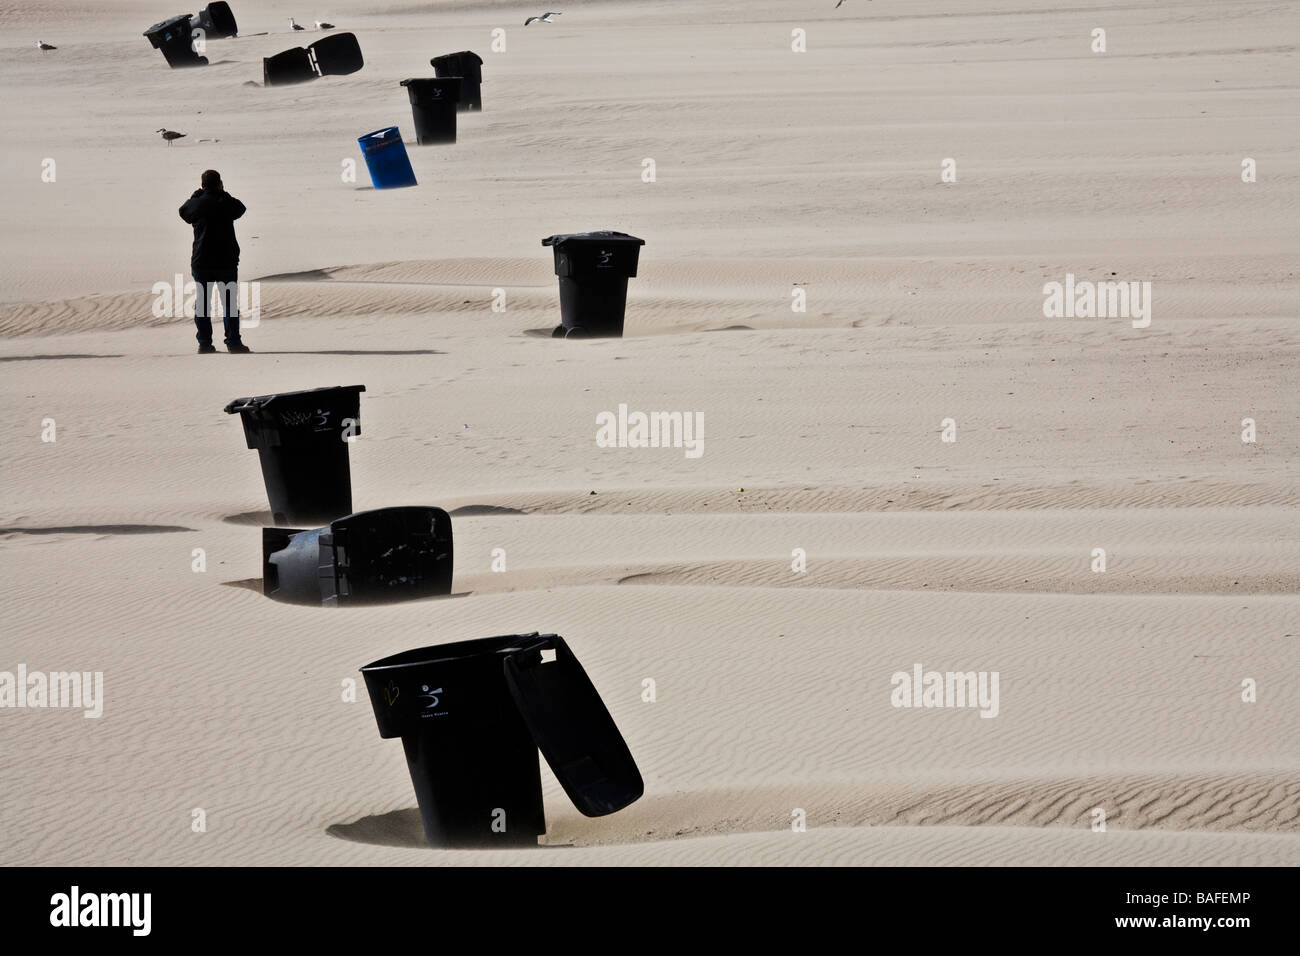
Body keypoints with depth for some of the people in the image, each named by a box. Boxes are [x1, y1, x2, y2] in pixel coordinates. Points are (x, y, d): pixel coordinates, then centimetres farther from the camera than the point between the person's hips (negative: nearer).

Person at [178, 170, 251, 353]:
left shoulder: (196, 204, -5)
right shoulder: (227, 203, -7)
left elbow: (183, 211, 15)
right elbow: (241, 208, 14)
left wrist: (198, 194, 15)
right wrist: (223, 194, 15)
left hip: (201, 261, 1)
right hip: (227, 261, -1)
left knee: (202, 302, 8)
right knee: (230, 302, 6)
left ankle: (204, 343, 5)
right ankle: (233, 342, 2)